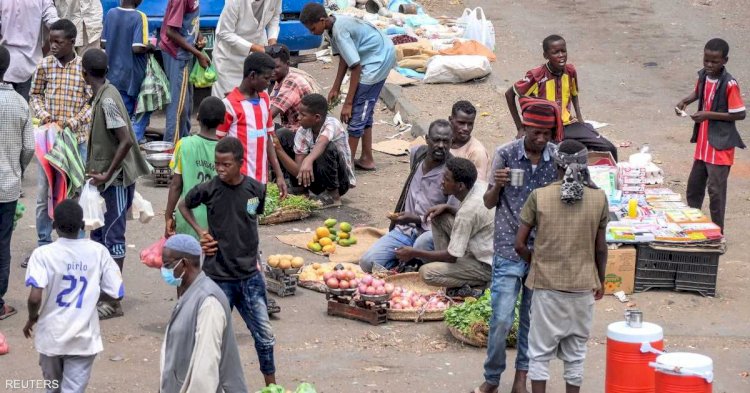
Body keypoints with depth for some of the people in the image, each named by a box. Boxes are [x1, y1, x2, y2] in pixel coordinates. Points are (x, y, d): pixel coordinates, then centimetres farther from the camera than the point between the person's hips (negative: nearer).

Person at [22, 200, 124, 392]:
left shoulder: (43, 254, -13)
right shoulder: (98, 251, -6)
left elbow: (35, 297, -23)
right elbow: (117, 292, -3)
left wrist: (32, 318, -2)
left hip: (51, 336, 0)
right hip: (84, 338, 0)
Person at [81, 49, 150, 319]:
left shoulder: (107, 100, -21)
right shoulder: (103, 95, 9)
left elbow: (126, 141, -27)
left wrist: (107, 174, -23)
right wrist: (97, 171, 17)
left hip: (116, 180, -10)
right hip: (104, 178, 10)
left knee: (112, 237, -4)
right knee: (99, 235, 15)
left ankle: (114, 302, 1)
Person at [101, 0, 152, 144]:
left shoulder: (111, 14, -2)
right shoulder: (139, 17, -18)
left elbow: (103, 44, 4)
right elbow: (137, 48, -24)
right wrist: (150, 47, -4)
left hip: (114, 72, 5)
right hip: (133, 72, -5)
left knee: (124, 109, 15)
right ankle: (136, 135, 1)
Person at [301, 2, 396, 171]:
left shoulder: (340, 32, -26)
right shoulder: (334, 25, 1)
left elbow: (356, 67, -25)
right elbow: (344, 57, 12)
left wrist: (348, 103, -21)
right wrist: (336, 88, 11)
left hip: (379, 59, -10)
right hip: (381, 56, 10)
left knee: (357, 110, -8)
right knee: (364, 110, 15)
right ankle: (367, 159, 22)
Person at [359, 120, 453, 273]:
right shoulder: (417, 153, 4)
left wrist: (416, 219, -26)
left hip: (430, 233, -4)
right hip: (404, 230, 5)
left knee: (424, 242, -41)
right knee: (368, 262, -16)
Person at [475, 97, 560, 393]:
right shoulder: (505, 154, -6)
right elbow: (489, 203, 1)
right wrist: (497, 186, -20)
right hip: (509, 250, -2)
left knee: (533, 318, 11)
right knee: (501, 319, -4)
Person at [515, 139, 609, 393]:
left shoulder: (539, 196, -8)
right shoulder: (599, 198, -5)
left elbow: (520, 244, -5)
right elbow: (601, 249, 0)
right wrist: (600, 281, 16)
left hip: (546, 285, -1)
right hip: (583, 286, 1)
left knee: (540, 352, 8)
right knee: (575, 353, 12)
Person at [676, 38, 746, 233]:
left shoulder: (729, 84, -20)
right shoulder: (703, 76, 1)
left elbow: (739, 114, -18)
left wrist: (709, 115, -22)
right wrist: (686, 101, 2)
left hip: (720, 146, -8)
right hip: (703, 144, 8)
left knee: (716, 191, -2)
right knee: (694, 186, 17)